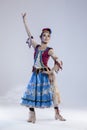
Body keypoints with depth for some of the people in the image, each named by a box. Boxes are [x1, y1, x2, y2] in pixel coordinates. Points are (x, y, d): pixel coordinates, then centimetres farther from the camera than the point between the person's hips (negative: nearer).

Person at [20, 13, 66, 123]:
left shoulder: (49, 50, -4)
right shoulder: (36, 47, 7)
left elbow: (58, 62, -8)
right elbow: (29, 35, 11)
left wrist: (51, 71, -16)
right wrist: (25, 21, 13)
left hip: (44, 74, -4)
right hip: (35, 74, 4)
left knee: (50, 93, -1)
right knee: (31, 93, 1)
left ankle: (57, 113, 10)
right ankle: (32, 115, 9)